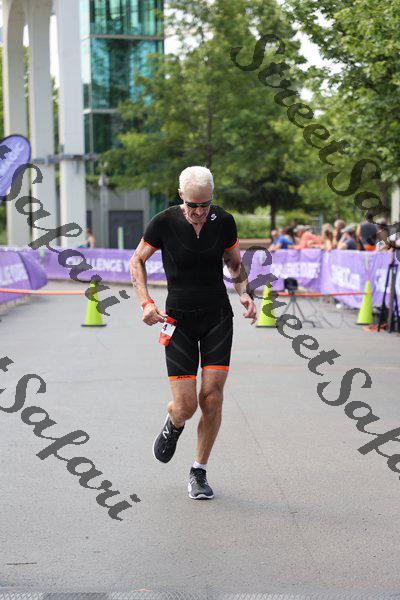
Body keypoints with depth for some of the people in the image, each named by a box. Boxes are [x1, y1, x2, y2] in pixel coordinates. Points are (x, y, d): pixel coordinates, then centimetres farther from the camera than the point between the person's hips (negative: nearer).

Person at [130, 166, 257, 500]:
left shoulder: (224, 222, -3)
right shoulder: (163, 223, -10)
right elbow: (137, 260, 4)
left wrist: (245, 293, -4)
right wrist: (146, 302, -8)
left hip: (218, 316, 2)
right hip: (179, 319, -2)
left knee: (212, 396, -8)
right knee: (185, 406, -8)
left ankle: (199, 472, 10)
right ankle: (174, 424, 31)